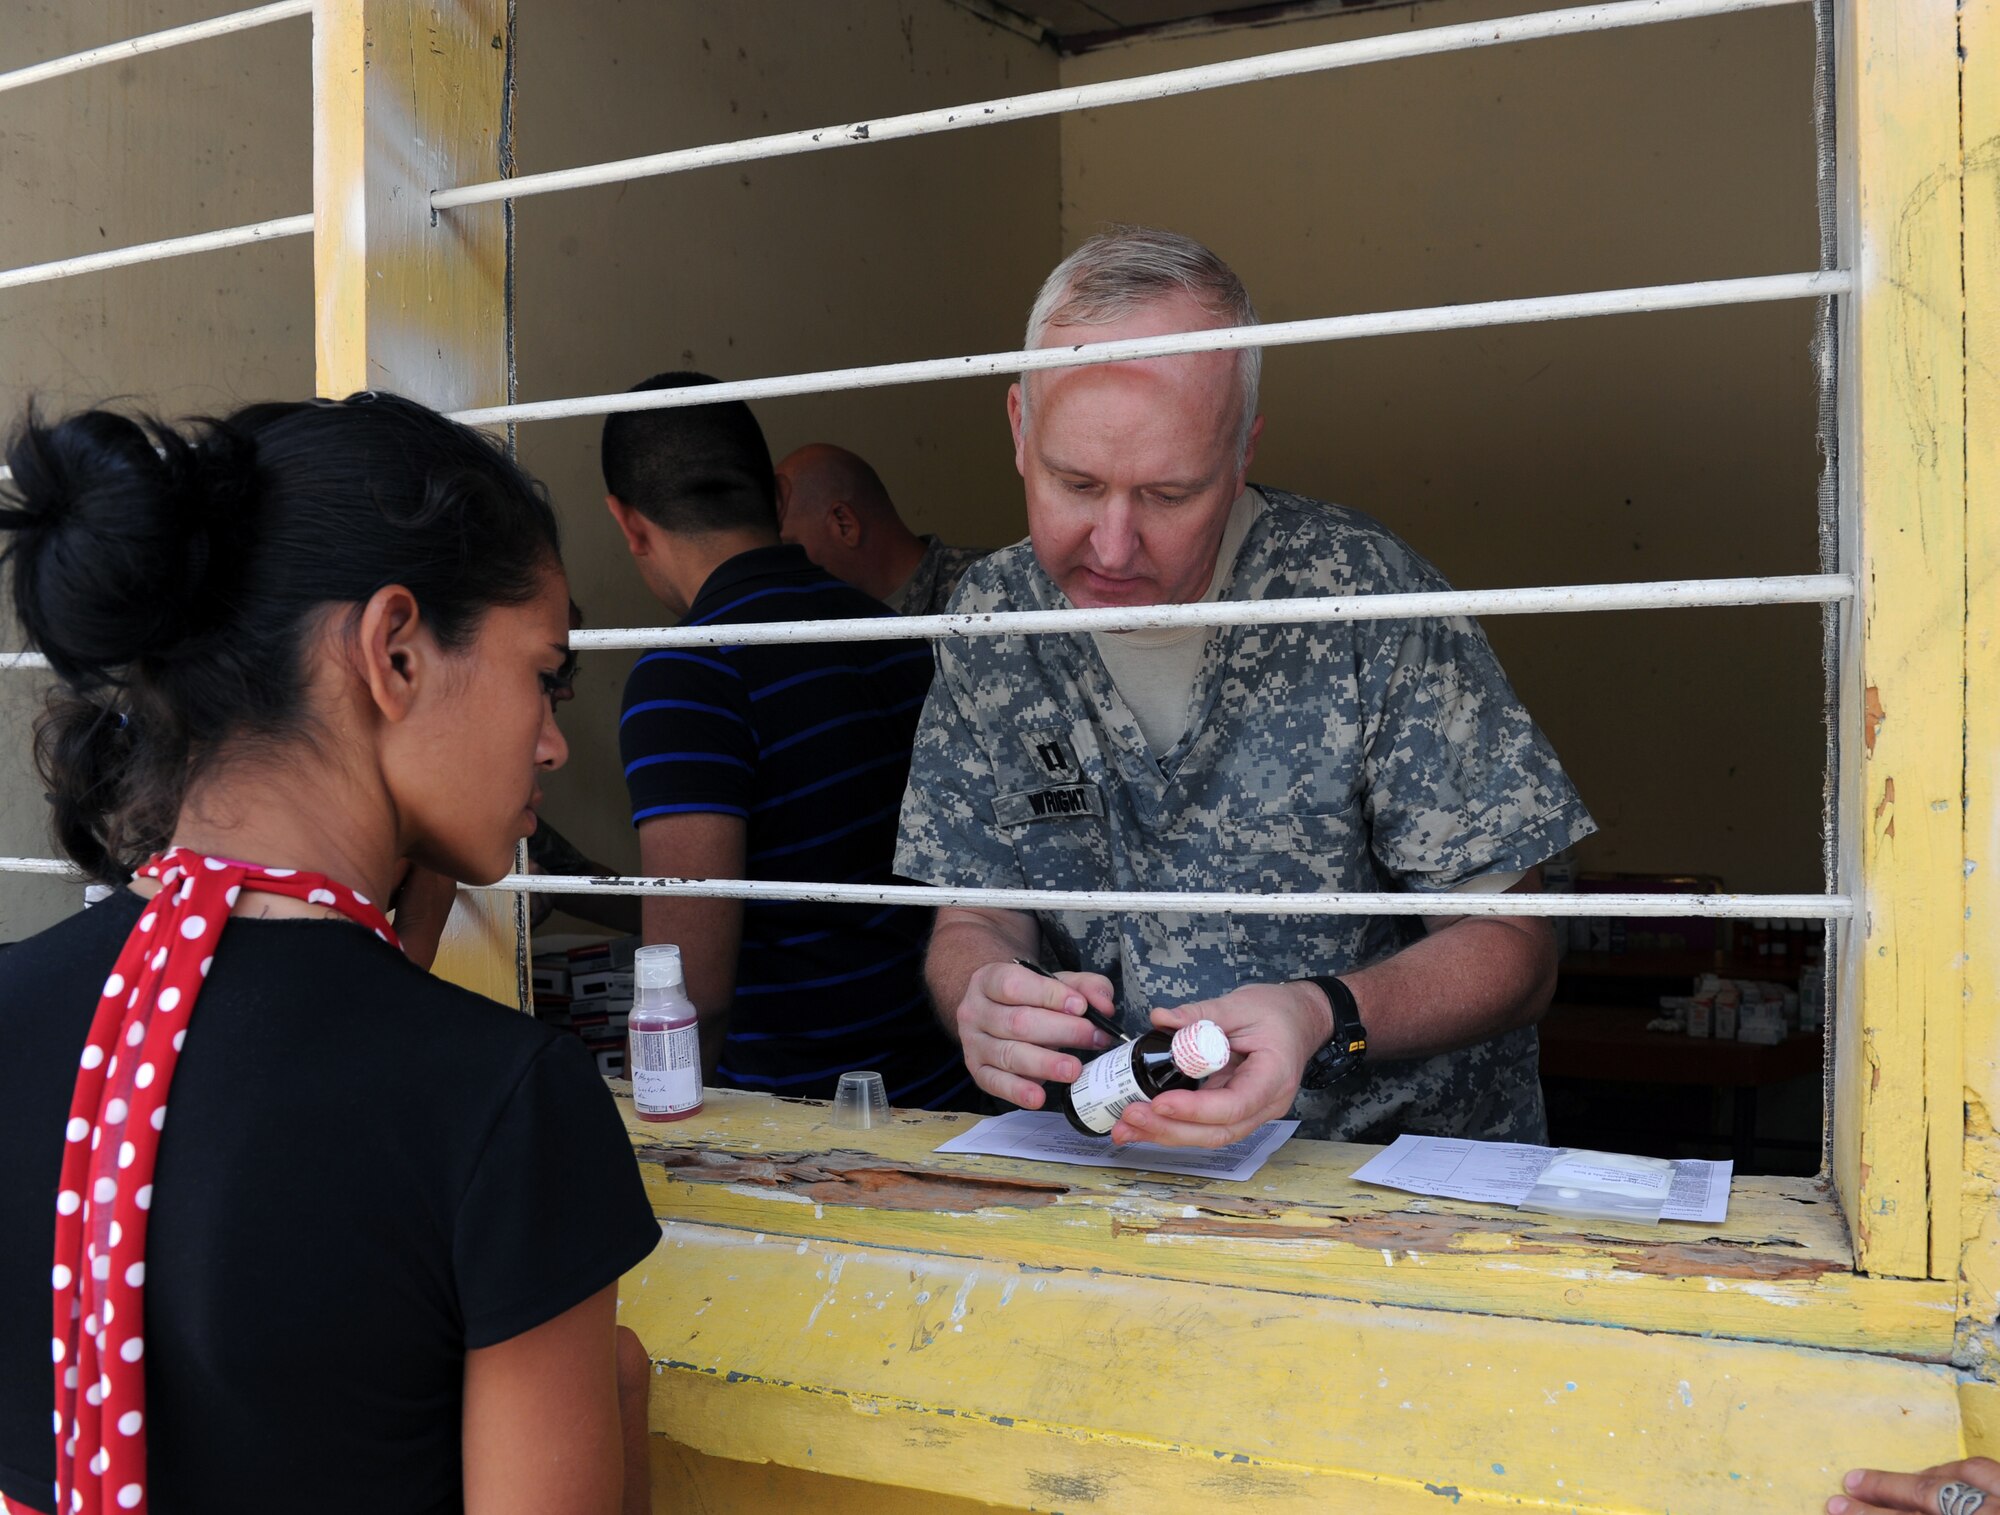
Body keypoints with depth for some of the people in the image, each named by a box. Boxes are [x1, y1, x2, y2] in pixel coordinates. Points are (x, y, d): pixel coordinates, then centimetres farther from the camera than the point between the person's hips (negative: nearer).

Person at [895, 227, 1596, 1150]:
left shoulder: (1363, 599, -15)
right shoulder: (994, 621, -3)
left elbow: (1509, 945, -10)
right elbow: (970, 917, 2)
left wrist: (1324, 1018, -29)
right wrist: (984, 994, -22)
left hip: (1406, 1155, -3)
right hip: (1118, 1173, 4)